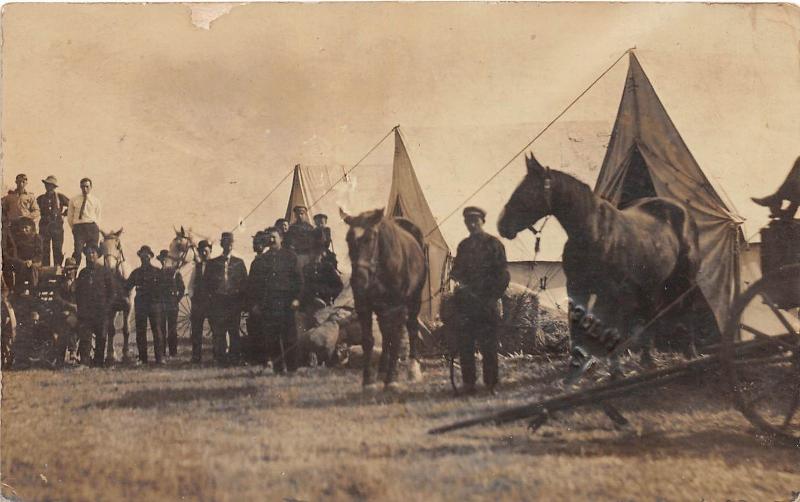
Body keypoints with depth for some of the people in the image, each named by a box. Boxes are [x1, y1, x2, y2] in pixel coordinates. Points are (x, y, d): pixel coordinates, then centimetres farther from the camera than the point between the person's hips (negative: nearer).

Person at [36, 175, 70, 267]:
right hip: (44, 227, 2)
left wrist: (64, 213, 6)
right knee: (44, 251, -1)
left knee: (58, 251, -2)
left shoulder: (60, 197, 6)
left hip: (57, 226, -2)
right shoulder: (40, 198, 12)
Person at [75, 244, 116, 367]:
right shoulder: (83, 272, 15)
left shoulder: (104, 271, 6)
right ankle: (84, 362, -11)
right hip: (85, 311, 2)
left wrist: (106, 305, -4)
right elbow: (77, 291, 18)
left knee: (101, 338, 3)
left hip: (101, 311, -2)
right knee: (84, 337, -8)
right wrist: (79, 305, 6)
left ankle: (99, 362, 10)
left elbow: (111, 290, 5)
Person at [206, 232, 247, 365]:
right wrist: (215, 291, -5)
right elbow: (209, 282, 9)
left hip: (234, 301, 0)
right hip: (218, 301, 0)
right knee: (218, 332, -5)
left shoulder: (239, 262, 13)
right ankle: (220, 358, -2)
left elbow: (244, 282, 11)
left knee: (234, 331, -3)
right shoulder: (213, 263, 11)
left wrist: (239, 294, 0)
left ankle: (234, 358, 1)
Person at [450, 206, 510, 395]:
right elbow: (456, 271, 20)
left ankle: (491, 383, 10)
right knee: (465, 345, 3)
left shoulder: (493, 243, 1)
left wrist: (492, 297, -9)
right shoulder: (463, 246, 15)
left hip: (487, 303, -4)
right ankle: (468, 384, 12)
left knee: (488, 344, 0)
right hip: (466, 303, 4)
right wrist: (458, 279, -3)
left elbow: (503, 275, -1)